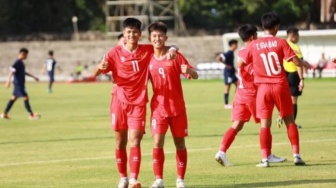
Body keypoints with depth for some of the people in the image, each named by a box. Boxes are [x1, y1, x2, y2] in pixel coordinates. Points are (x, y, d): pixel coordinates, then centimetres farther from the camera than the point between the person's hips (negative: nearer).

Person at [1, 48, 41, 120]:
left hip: (20, 84, 10)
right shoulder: (17, 63, -16)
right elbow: (12, 71, -26)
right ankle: (31, 115, -4)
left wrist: (33, 76, 31)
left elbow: (24, 72, 28)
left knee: (13, 98, 12)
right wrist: (8, 81, -37)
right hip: (18, 84, -10)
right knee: (26, 98, -7)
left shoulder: (21, 62, 14)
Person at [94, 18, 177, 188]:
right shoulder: (115, 53, -1)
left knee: (134, 142, -13)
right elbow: (96, 73, -2)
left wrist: (172, 49, -13)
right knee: (120, 142, 7)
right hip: (119, 102, 1)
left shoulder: (148, 51, 0)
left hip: (138, 103, -1)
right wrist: (100, 67, -27)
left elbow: (162, 47, 12)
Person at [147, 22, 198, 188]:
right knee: (157, 143, -11)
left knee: (180, 143, 5)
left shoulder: (175, 56, -5)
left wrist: (189, 71, -32)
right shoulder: (148, 59, 2)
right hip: (158, 108, 1)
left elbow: (195, 76, -10)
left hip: (177, 107, -1)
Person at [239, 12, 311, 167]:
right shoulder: (280, 42, -4)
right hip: (280, 86, -1)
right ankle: (296, 155, 5)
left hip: (263, 87, 1)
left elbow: (241, 63, 5)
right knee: (290, 121, 9)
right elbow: (295, 61, -8)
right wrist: (306, 65, 12)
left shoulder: (253, 45, 1)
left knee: (265, 124, 3)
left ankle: (265, 159, -2)